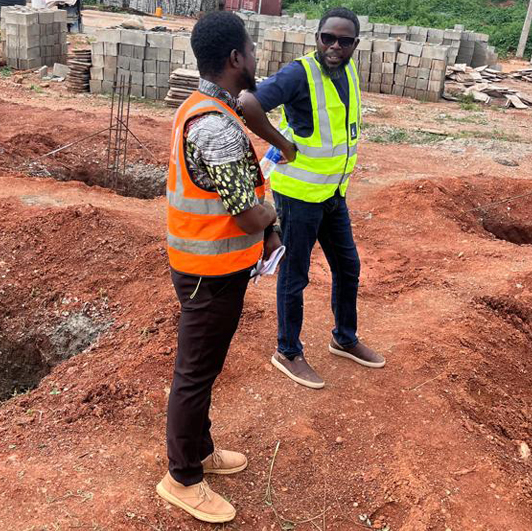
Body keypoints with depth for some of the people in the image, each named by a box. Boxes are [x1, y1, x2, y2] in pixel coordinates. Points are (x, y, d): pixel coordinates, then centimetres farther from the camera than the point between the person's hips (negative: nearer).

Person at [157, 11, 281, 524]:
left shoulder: (199, 108, 6)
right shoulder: (217, 126, -27)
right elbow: (250, 216, -23)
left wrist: (264, 223, 4)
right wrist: (271, 214, -2)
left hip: (203, 264, 10)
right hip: (214, 273, -10)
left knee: (201, 366, 22)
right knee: (196, 373, 6)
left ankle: (199, 449, 41)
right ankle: (182, 478, 25)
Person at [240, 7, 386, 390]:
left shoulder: (348, 71, 4)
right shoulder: (300, 74, -20)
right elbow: (249, 106, -33)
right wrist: (285, 146, -21)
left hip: (333, 193, 8)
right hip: (299, 195, -8)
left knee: (348, 267, 19)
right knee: (295, 277, 6)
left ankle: (345, 339, 39)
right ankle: (288, 353, 25)